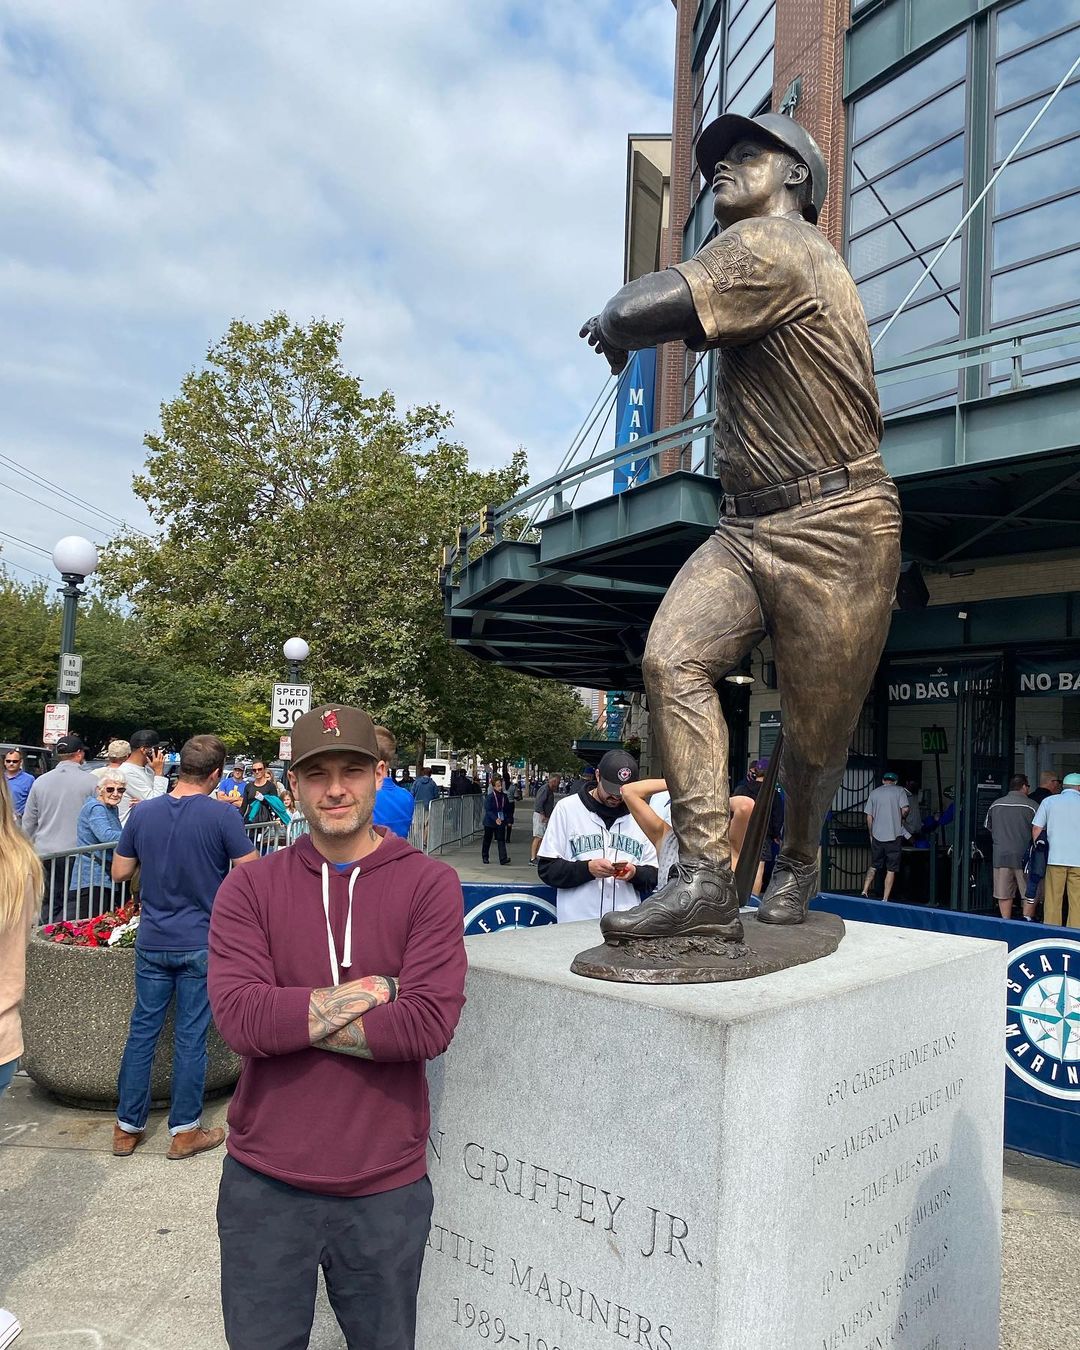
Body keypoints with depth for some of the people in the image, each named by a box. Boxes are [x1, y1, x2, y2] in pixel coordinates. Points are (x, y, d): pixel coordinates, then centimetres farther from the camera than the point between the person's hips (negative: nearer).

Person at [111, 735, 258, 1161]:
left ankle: (127, 1127, 25)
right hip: (202, 943, -4)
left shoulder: (143, 813, -1)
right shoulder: (222, 815, -15)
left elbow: (119, 872, 7)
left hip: (152, 942, 4)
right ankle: (184, 1131, 18)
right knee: (191, 1037, 6)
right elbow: (252, 873, -10)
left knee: (142, 1030, 14)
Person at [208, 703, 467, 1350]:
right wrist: (373, 991, -19)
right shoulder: (250, 888, -4)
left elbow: (430, 1025, -19)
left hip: (387, 1185, 0)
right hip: (265, 1181, 1)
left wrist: (291, 1017, -16)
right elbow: (239, 1017, -17)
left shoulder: (430, 883, -9)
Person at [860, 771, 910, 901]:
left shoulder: (874, 793, 9)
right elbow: (905, 809, -12)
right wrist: (902, 819, 10)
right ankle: (885, 899, 0)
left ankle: (865, 891, 3)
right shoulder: (899, 790, 1)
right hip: (894, 836, -3)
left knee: (873, 866, 14)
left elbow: (869, 816, 9)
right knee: (891, 870, 3)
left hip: (877, 836, 3)